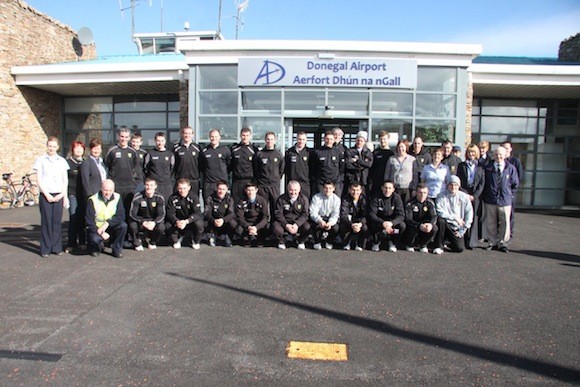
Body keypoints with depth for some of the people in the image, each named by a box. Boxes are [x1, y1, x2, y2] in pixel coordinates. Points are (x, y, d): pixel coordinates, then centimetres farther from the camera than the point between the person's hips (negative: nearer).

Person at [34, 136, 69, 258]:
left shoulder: (62, 161, 11)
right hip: (45, 195, -2)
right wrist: (47, 195, -8)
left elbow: (65, 180, 10)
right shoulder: (41, 160, 5)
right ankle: (45, 249, 5)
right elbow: (39, 180, 1)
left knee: (57, 221, 2)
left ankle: (57, 247, 9)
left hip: (59, 195, 2)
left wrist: (63, 195, -1)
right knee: (46, 221, -2)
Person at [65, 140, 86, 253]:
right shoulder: (68, 162, 2)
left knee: (82, 218, 4)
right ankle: (71, 243, 1)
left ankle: (82, 241, 15)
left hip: (84, 194, 3)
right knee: (73, 218, -6)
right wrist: (65, 194, -7)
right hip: (73, 194, -3)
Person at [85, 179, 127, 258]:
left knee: (123, 225, -27)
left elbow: (121, 215, -11)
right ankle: (96, 248, 7)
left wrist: (107, 223, -26)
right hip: (97, 228, -2)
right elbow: (89, 221, -12)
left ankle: (116, 249, -8)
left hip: (111, 227, 2)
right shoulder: (93, 200, -12)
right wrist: (101, 233, -21)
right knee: (95, 239, -32)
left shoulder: (117, 197, -5)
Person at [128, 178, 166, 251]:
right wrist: (143, 222, -34)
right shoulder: (138, 197, -16)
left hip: (153, 220, 1)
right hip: (140, 219, -1)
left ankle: (152, 241, 8)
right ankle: (137, 242, 1)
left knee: (161, 228, -29)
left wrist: (154, 222, -36)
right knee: (132, 225, -33)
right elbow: (132, 213, -18)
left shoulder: (159, 198, -13)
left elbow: (161, 214, -13)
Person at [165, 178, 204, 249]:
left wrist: (186, 221, -40)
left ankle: (196, 241, 1)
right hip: (178, 220, 2)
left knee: (199, 224, -33)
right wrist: (177, 221, -36)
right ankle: (176, 240, 8)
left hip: (191, 220, -1)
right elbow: (170, 213, -14)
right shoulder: (173, 198, -12)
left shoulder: (194, 197, -16)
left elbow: (197, 213, -23)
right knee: (168, 225, -28)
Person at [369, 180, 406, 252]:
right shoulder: (376, 198, -12)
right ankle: (376, 242, 0)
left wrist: (391, 223, -35)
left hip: (393, 222, 2)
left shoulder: (396, 198, -9)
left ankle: (393, 242, 2)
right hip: (379, 222, -1)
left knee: (402, 225, -28)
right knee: (373, 225, -34)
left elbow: (401, 215, -15)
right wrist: (383, 223, -36)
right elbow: (371, 215, -19)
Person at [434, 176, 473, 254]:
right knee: (440, 220, -35)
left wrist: (463, 230, -6)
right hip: (446, 223, -1)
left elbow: (469, 213, -2)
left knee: (460, 248, -16)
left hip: (457, 227, 1)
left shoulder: (464, 197, -1)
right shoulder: (441, 196, -5)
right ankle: (439, 246, -17)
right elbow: (440, 212, -16)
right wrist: (455, 217, -18)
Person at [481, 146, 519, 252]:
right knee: (491, 223, 7)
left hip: (505, 200, 0)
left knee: (505, 223, 4)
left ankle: (503, 244, 15)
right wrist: (484, 194, 3)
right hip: (490, 200, 0)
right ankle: (492, 243, 18)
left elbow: (515, 184, 10)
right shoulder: (488, 168, 2)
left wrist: (508, 194, 5)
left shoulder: (511, 168, 2)